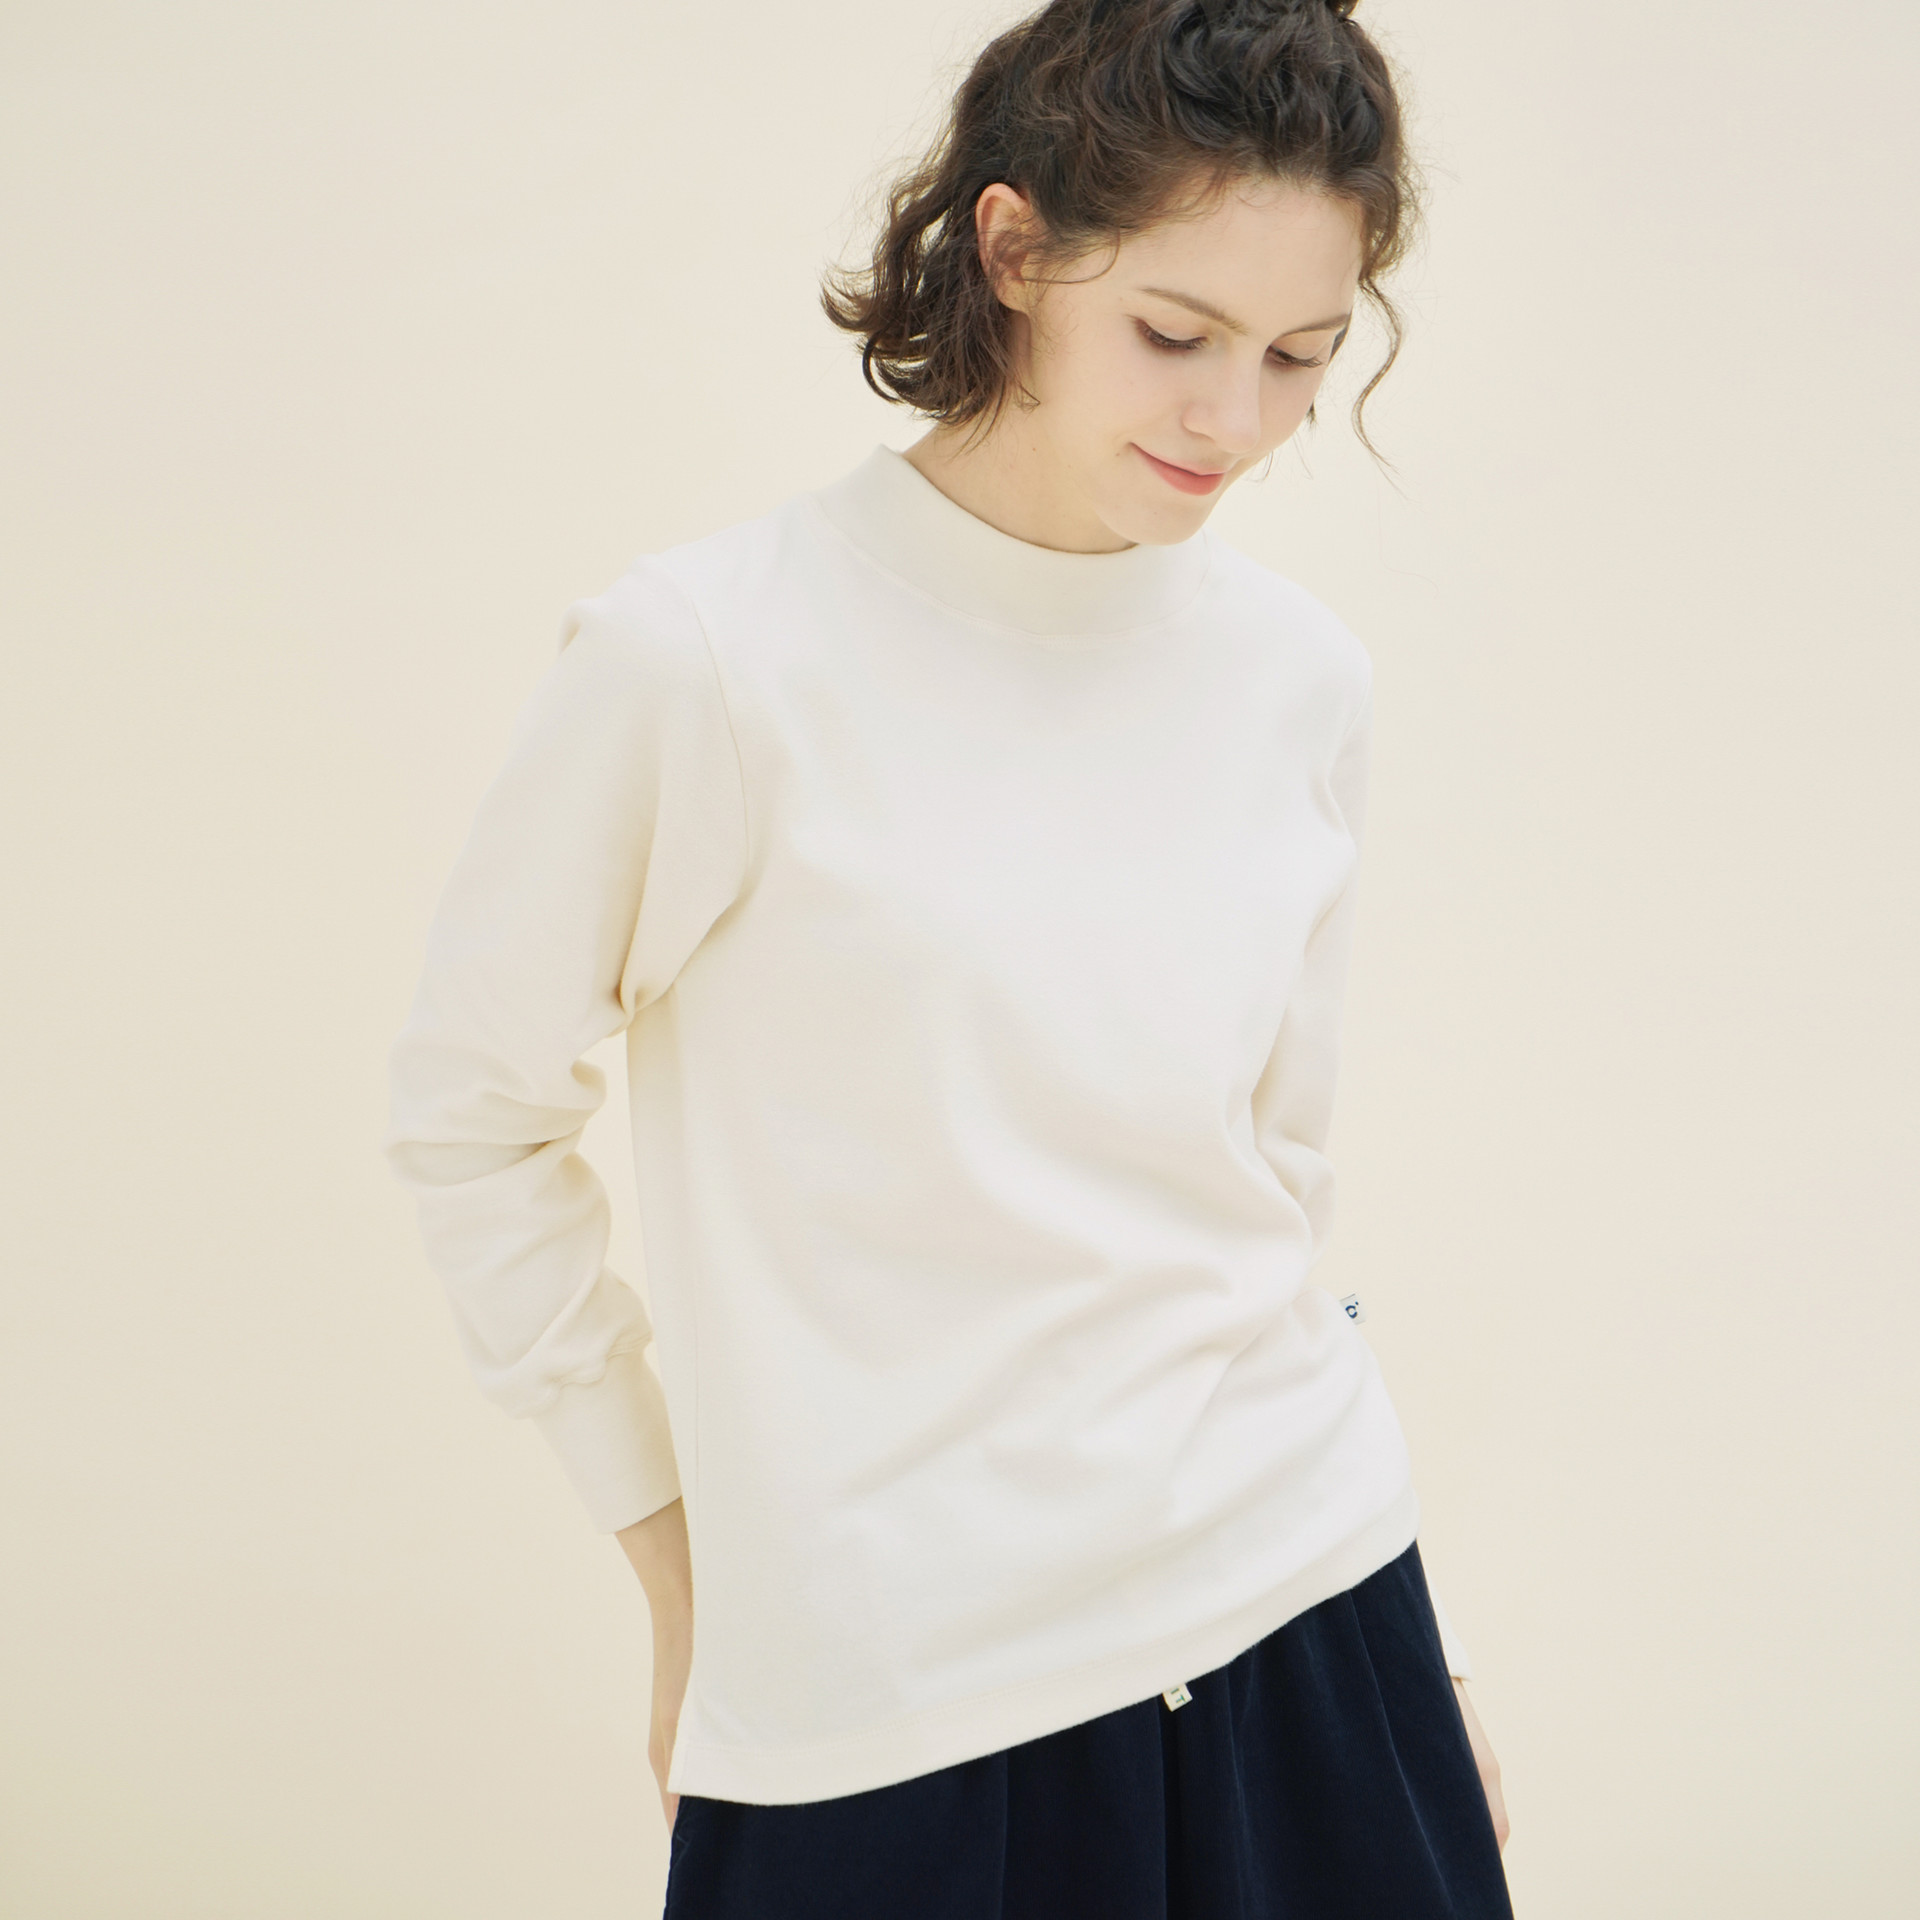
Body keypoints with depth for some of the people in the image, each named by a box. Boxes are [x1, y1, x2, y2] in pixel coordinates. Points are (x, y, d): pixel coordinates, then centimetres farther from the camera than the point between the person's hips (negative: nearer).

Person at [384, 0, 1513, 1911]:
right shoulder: (706, 659, -12)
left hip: (1298, 1622, 4)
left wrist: (1400, 1641, 15)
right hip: (883, 1708, -4)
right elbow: (468, 1120, -2)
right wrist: (679, 1556, 0)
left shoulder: (1297, 676, 3)